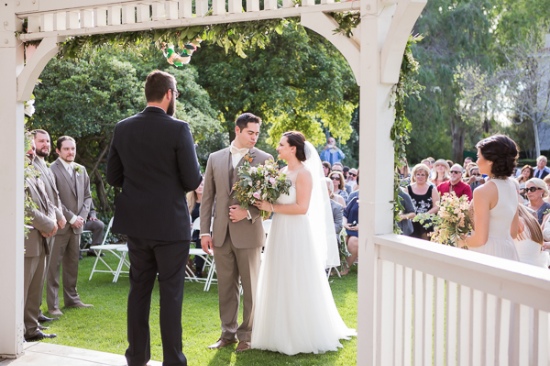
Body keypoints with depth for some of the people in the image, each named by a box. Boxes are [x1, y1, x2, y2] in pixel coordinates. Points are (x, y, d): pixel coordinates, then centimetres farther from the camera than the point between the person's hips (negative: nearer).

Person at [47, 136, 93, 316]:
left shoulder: (81, 170, 12)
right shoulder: (52, 170, -9)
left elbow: (87, 196, 14)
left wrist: (82, 216, 0)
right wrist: (71, 218, -13)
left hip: (76, 226, 6)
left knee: (72, 264, 12)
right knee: (54, 266, -3)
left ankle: (72, 298, 21)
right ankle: (53, 305, 0)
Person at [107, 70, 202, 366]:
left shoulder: (122, 128, 1)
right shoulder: (178, 129, -13)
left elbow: (113, 177, 6)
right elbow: (193, 181, -12)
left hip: (135, 223, 5)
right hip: (170, 224, -5)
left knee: (139, 288, 13)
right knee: (171, 292, 2)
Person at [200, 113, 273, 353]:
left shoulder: (264, 159, -1)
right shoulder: (215, 158, 8)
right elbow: (207, 197, 8)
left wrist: (248, 213, -16)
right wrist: (205, 231, 4)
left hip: (248, 232, -3)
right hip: (221, 233, 3)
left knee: (250, 287, 4)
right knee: (226, 286, 10)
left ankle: (247, 335, 14)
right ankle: (228, 333, 21)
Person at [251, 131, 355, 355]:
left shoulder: (303, 173, -12)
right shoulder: (282, 172, 11)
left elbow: (302, 207, -20)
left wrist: (271, 208, -18)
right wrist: (264, 204, 0)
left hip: (296, 235, -8)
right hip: (280, 233, 8)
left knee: (297, 286, -1)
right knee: (281, 285, 12)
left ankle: (302, 335, 10)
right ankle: (283, 332, 21)